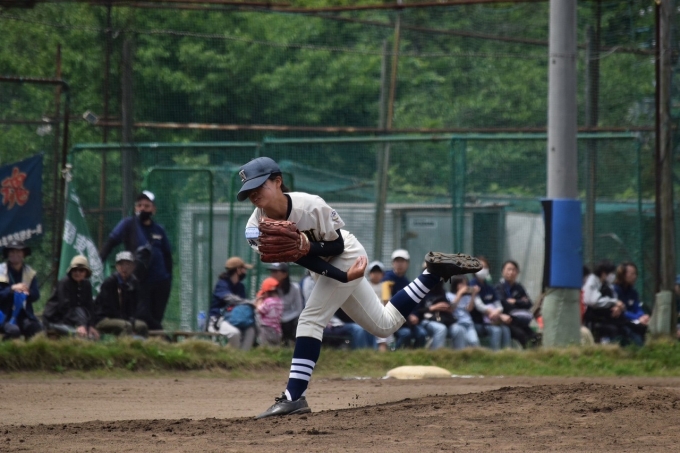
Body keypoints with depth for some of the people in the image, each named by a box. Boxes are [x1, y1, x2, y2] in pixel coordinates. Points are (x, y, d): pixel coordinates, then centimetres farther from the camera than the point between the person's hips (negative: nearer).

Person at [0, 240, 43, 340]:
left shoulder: (29, 272, 9)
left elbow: (36, 295, 4)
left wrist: (27, 293, -18)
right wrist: (12, 289, -27)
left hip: (24, 316, 4)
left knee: (38, 330, -23)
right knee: (13, 331, -34)